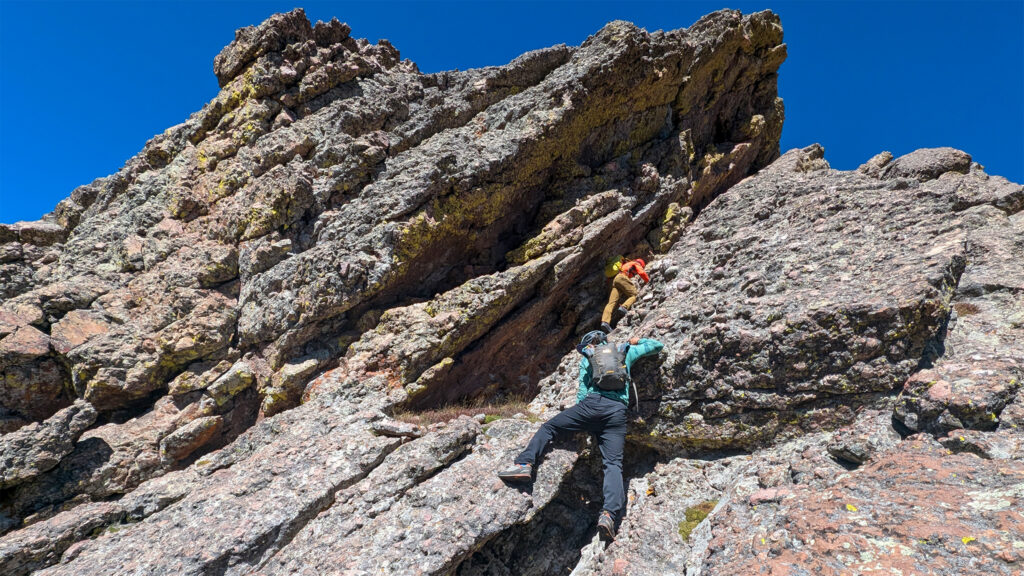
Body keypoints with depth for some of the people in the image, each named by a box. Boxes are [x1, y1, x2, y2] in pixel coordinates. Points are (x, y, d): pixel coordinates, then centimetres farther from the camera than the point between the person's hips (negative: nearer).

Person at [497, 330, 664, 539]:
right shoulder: (626, 351, 26)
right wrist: (637, 341, 50)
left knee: (549, 426, 10)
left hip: (592, 403, -2)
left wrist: (579, 418, 27)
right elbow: (657, 345, 33)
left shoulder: (587, 358, 23)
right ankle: (609, 513, -23)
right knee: (613, 463, -3)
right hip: (617, 411, 2)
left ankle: (524, 464, -8)